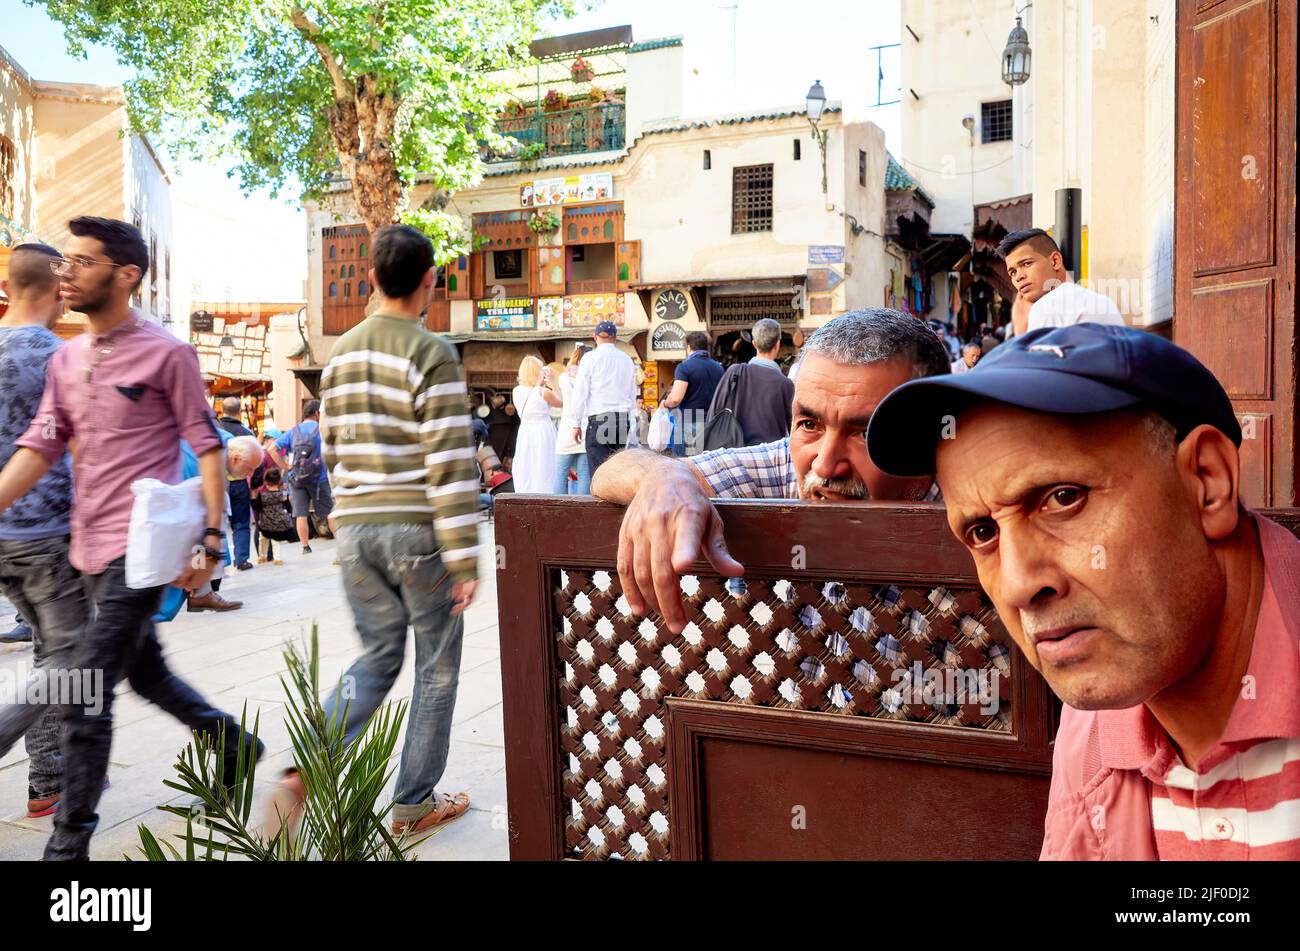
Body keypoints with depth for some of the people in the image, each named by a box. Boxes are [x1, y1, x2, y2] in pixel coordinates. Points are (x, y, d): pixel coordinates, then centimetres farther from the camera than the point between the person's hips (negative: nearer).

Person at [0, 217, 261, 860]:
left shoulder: (165, 354, -8)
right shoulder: (65, 360, 11)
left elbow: (207, 448, -8)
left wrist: (210, 537, -14)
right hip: (90, 547, 8)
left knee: (87, 690, -8)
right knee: (144, 670, 19)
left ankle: (69, 842, 5)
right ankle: (236, 746, 39)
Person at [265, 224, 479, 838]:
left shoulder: (340, 353, 10)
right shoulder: (432, 354, -11)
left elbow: (334, 451, 16)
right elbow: (450, 464, -16)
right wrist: (464, 559, -14)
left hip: (355, 529, 6)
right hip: (418, 532, -6)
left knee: (378, 657, 18)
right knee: (437, 668, 10)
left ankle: (303, 773, 1)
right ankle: (414, 805, 20)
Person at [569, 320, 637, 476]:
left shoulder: (590, 358, -1)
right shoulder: (627, 359, 10)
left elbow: (580, 393, -2)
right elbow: (633, 395, 12)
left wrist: (576, 423, 4)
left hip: (598, 420, -4)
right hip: (623, 420, 4)